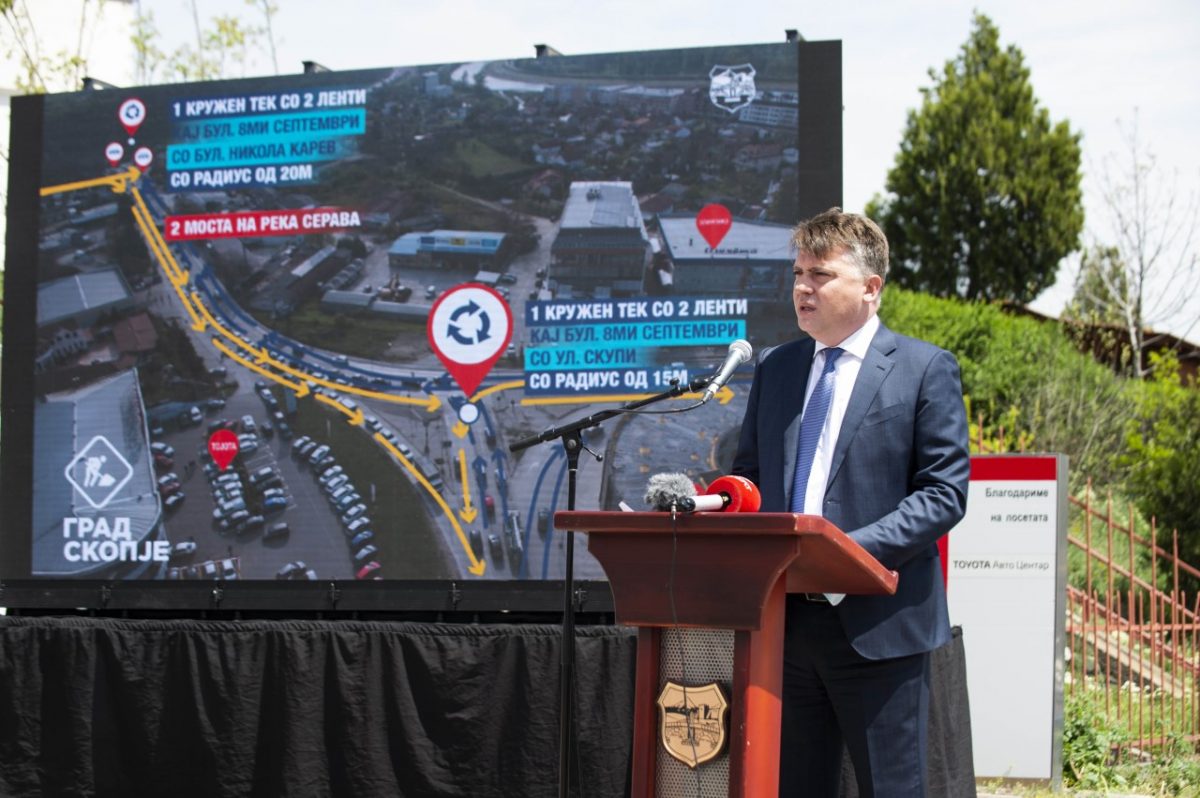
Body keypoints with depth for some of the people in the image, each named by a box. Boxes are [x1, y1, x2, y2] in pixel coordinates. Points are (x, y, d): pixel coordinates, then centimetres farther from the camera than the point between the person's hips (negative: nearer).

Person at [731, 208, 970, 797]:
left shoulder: (925, 368, -1)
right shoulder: (774, 367, 15)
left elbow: (945, 493, -8)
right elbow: (749, 475, 20)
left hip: (877, 623, -5)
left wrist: (854, 550, -19)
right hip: (785, 620, 5)